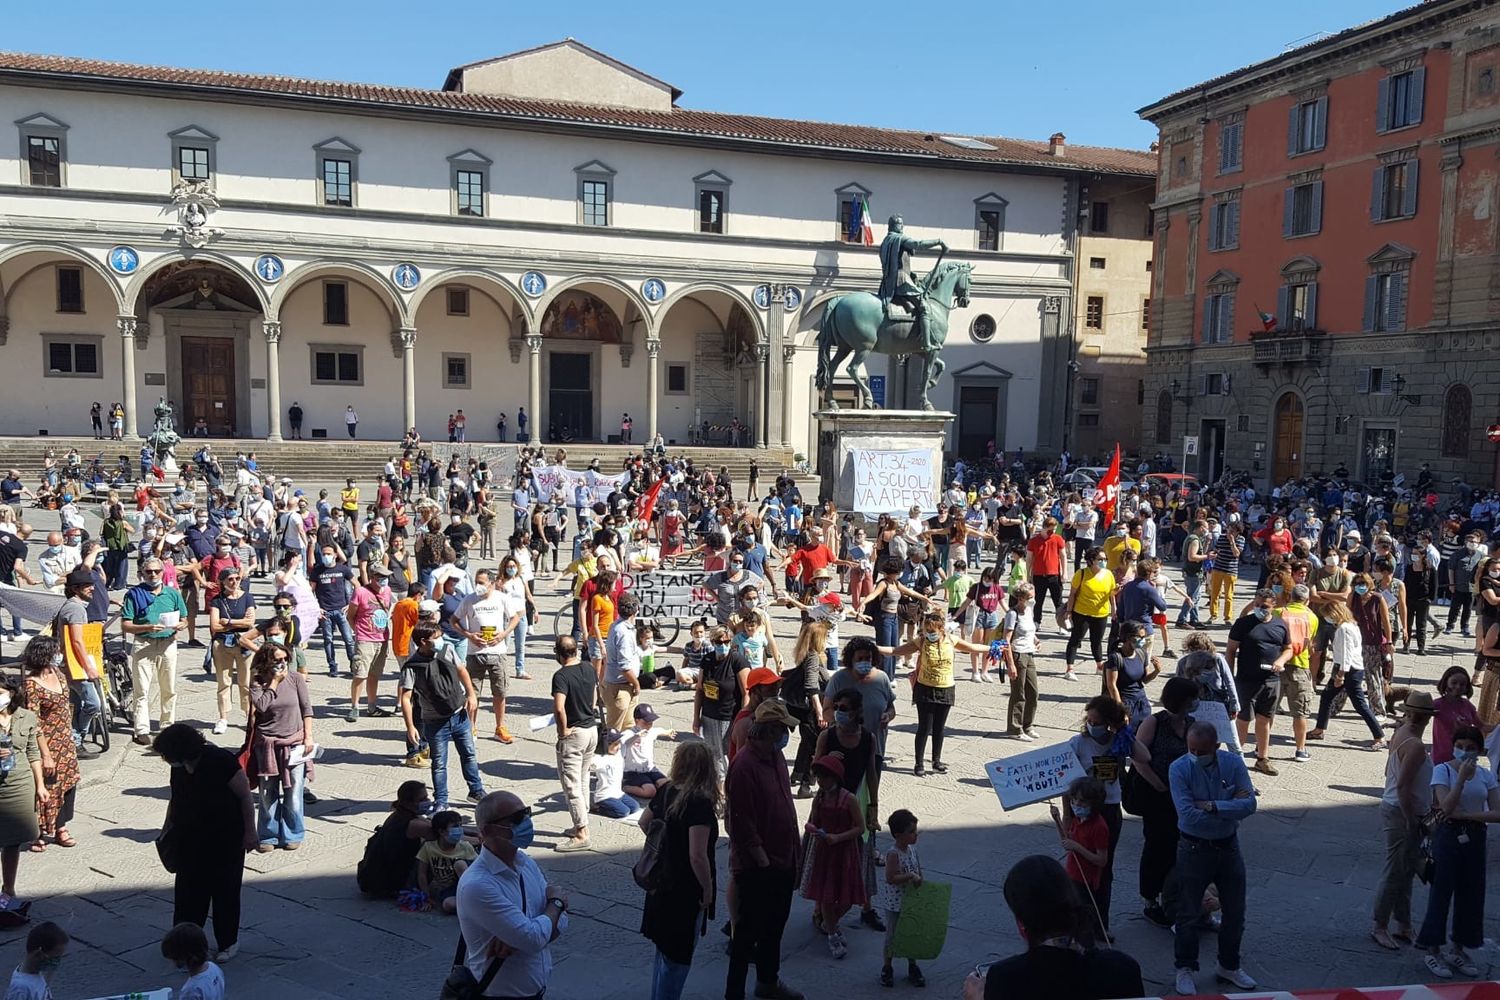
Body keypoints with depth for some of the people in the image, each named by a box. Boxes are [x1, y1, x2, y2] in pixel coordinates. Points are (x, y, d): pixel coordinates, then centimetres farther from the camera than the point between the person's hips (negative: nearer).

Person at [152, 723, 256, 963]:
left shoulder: (221, 761, -24)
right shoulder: (179, 768, -3)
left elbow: (245, 796, -17)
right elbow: (176, 799, 15)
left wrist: (250, 831, -16)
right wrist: (167, 827, 17)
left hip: (225, 840, -6)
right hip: (190, 840, 6)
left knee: (225, 890, 5)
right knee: (188, 890, 8)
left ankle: (228, 943, 19)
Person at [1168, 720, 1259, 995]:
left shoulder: (1234, 763, -9)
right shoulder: (1179, 769, -19)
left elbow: (1250, 804, -18)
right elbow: (1188, 814, -26)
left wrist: (1212, 806, -27)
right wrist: (1231, 811, -19)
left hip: (1228, 847, 4)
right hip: (1194, 849, -3)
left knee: (1235, 912, 16)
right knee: (1188, 914, 6)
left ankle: (1229, 966, 36)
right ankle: (1185, 970, 24)